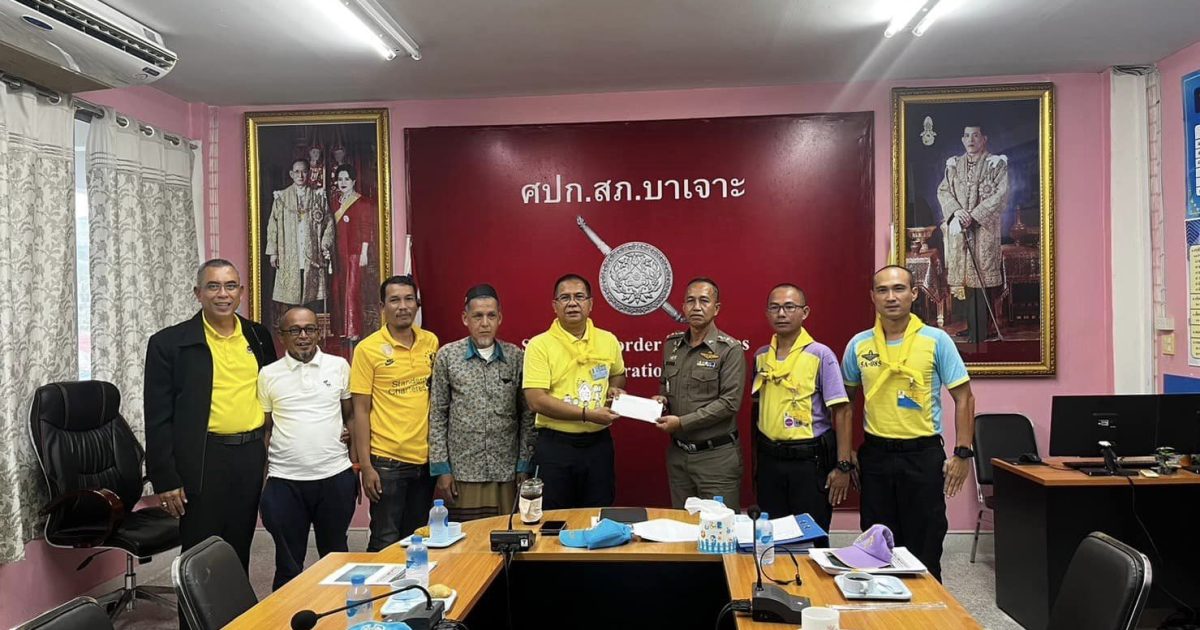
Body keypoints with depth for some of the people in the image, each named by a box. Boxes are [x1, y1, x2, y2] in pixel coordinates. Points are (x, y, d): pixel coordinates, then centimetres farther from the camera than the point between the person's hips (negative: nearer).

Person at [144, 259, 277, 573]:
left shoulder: (258, 336, 9)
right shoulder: (170, 342, -4)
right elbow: (158, 417, -5)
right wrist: (165, 479, -8)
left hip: (252, 457, 4)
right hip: (202, 462, -4)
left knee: (239, 553, 14)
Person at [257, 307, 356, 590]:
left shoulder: (339, 366, 2)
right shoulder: (268, 374, 2)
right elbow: (265, 429, 7)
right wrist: (260, 481, 3)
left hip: (335, 476, 1)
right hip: (285, 481, 0)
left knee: (336, 556, 15)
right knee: (288, 565, 11)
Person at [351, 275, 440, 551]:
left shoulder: (431, 342, 5)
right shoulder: (368, 349, -7)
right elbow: (361, 410, -6)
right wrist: (365, 466, -10)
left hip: (425, 459, 4)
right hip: (386, 461, -4)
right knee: (385, 544, 4)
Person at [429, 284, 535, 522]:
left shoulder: (516, 357, 3)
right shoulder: (447, 356, 0)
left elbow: (527, 415, 7)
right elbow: (437, 415, 2)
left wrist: (525, 465, 3)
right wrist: (441, 467, -2)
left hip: (507, 473, 1)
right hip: (462, 473, -1)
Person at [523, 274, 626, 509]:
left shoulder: (608, 341, 5)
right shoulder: (539, 345, -9)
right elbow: (536, 401, -16)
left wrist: (614, 389, 1)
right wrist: (587, 414, -18)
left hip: (598, 443, 4)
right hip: (555, 445, -3)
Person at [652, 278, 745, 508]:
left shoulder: (730, 349, -10)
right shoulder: (671, 344, 8)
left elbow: (729, 402, -17)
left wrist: (682, 422, -18)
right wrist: (661, 399, -1)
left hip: (716, 455, -5)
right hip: (677, 454, 5)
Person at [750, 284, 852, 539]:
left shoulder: (820, 355, -8)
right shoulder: (761, 356, 7)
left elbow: (841, 411, -10)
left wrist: (843, 466, -14)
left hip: (810, 460, -4)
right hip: (769, 459, 5)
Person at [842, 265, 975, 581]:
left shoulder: (936, 341, -5)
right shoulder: (859, 345, 3)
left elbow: (963, 397, -2)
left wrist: (962, 453, -9)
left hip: (923, 453, -2)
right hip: (875, 454, 3)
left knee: (924, 549, 6)